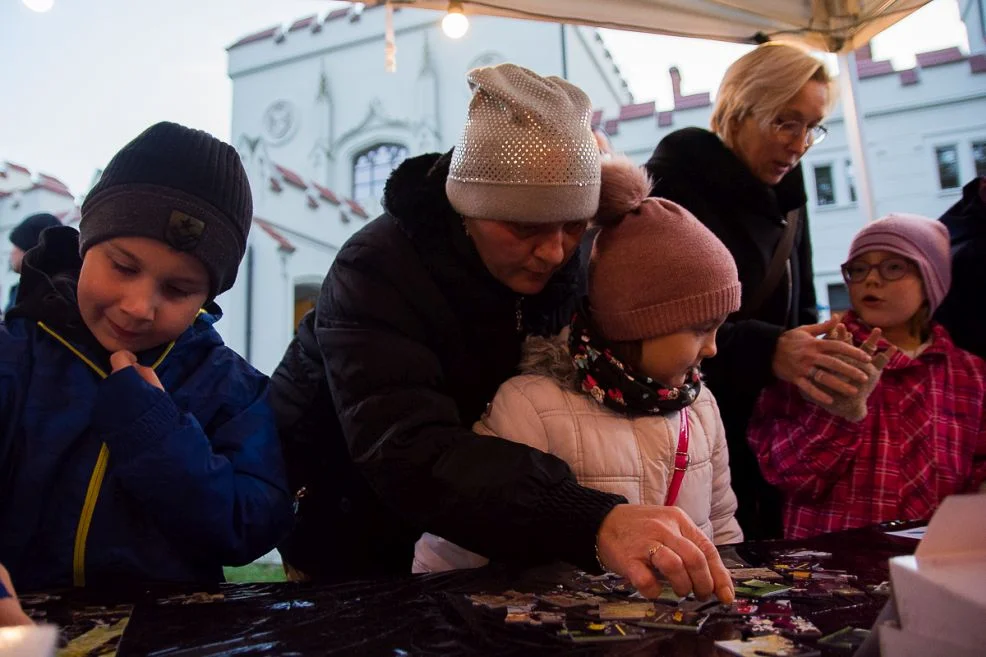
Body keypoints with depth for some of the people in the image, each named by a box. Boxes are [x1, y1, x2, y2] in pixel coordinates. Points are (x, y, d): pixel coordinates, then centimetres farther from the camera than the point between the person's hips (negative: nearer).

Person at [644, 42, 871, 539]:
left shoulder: (784, 200, 11)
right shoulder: (674, 183, -11)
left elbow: (798, 311, 17)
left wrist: (820, 351, -5)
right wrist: (767, 350, -30)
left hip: (765, 438, 7)